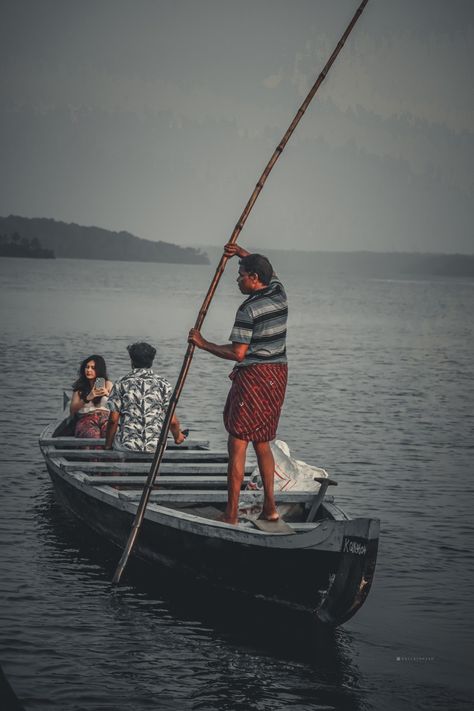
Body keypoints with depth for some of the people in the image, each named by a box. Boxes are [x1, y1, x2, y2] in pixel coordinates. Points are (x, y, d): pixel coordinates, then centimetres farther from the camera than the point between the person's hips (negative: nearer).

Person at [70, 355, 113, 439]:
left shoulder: (107, 384, 17)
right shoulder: (79, 386, 16)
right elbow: (72, 410, 4)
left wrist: (108, 394, -14)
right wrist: (87, 398, -11)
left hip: (106, 417, 0)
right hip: (86, 419, 0)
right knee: (94, 437, -37)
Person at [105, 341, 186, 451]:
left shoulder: (121, 383, 1)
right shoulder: (163, 384, 2)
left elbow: (113, 419, -3)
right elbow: (172, 421, 0)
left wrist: (107, 446, 7)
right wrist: (177, 436, 20)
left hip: (126, 446, -1)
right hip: (156, 447, 1)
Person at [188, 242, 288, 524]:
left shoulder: (249, 309, -17)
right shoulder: (279, 293, 6)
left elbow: (237, 353, -17)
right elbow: (269, 271, 31)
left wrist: (203, 344, -7)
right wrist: (243, 253, 25)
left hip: (253, 377, -8)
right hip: (278, 374, 8)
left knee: (237, 446, -5)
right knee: (262, 443, 18)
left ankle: (231, 516, -7)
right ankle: (270, 508, 19)